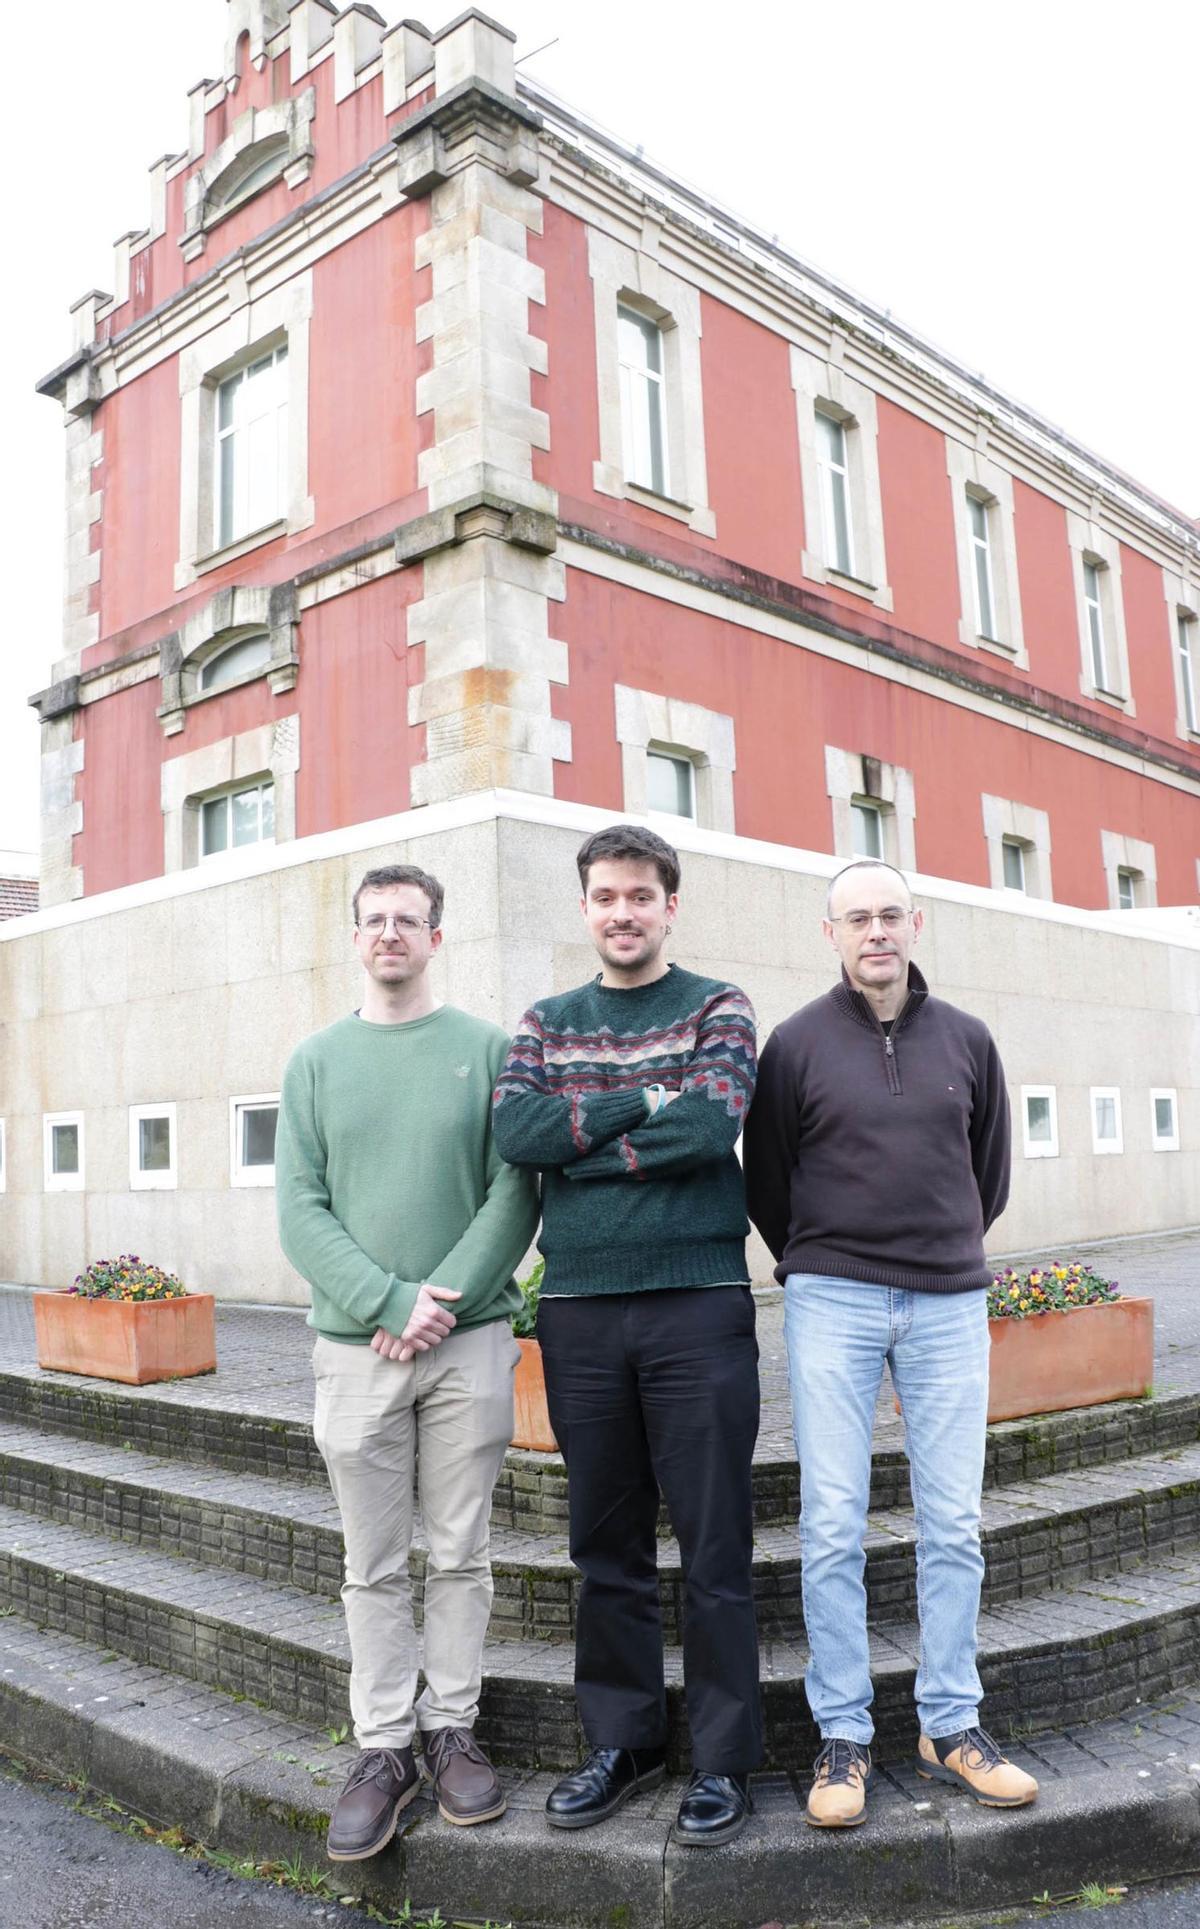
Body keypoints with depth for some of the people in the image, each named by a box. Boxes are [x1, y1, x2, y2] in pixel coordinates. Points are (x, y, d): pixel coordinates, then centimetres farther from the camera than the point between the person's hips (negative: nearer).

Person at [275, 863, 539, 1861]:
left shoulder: (486, 1048, 3)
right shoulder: (316, 1060, 7)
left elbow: (515, 1191, -3)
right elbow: (301, 1209, 0)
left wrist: (445, 1297, -13)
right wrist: (389, 1302, -12)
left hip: (471, 1340, -1)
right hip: (356, 1347, 1)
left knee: (460, 1554, 9)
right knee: (375, 1566, 9)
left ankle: (451, 1730, 24)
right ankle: (384, 1745, 21)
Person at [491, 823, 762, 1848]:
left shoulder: (717, 1008, 4)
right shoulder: (547, 1021, 12)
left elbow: (714, 1121, -15)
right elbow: (515, 1131, -6)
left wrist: (583, 1141, -8)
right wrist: (645, 1104, -12)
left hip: (698, 1305, -3)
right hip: (580, 1311, 3)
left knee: (714, 1549, 4)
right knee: (607, 1546, 13)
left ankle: (724, 1759, 20)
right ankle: (623, 1741, 29)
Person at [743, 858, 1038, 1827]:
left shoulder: (966, 1038, 7)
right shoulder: (797, 1043, 0)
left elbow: (991, 1170, 17)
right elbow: (766, 1181, 7)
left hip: (949, 1304, 3)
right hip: (832, 1306, -2)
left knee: (953, 1526, 7)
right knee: (832, 1528, 1)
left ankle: (952, 1725, 23)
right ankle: (844, 1738, 14)